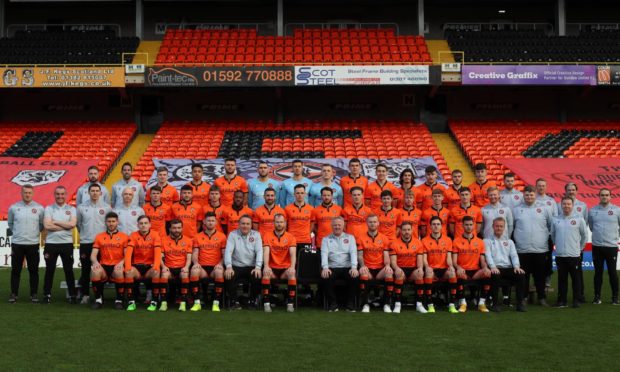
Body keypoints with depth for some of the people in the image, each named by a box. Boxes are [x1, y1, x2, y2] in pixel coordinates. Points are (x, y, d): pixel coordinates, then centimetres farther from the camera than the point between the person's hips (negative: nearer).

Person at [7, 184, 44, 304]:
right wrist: (17, 233, 13)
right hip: (17, 243, 0)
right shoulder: (13, 208, 1)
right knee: (15, 270, 5)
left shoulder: (39, 208, 0)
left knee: (33, 270, 4)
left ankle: (34, 294, 12)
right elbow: (10, 224, 15)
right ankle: (14, 294, 13)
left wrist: (34, 232, 8)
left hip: (33, 244, 0)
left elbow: (42, 225, 11)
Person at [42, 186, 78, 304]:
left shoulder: (71, 209, 5)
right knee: (49, 270, 6)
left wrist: (55, 222, -10)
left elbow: (72, 224, -12)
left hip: (67, 243, 0)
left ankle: (72, 295, 11)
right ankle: (47, 295, 15)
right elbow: (47, 226, -11)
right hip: (51, 243, 0)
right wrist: (65, 226, -10)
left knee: (69, 270, 5)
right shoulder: (49, 209, 4)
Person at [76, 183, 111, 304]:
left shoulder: (106, 207, 2)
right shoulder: (82, 207, 4)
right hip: (86, 243, 0)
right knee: (85, 270, 4)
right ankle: (84, 294, 12)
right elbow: (78, 223, 14)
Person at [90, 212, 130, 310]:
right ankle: (98, 299, -12)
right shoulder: (99, 237, 15)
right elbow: (93, 255, 8)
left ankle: (119, 300, -16)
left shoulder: (124, 237, 10)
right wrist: (95, 262, -15)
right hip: (103, 266, 2)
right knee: (95, 271, -34)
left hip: (117, 266, -2)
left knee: (119, 272, -38)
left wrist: (121, 262, -20)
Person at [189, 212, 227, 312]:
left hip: (215, 267, -1)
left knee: (219, 272, -36)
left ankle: (216, 303, -28)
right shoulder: (198, 237, 14)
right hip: (202, 267, 1)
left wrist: (220, 264, -14)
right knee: (194, 270, -33)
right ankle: (197, 303, -26)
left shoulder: (222, 236, 10)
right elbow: (195, 253, 9)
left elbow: (225, 254, 5)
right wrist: (196, 263, -13)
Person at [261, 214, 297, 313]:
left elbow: (293, 254, -9)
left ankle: (290, 303, -22)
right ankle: (266, 303, -26)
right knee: (265, 274, -32)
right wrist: (266, 266, -28)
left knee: (292, 275, -31)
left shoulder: (290, 237, 3)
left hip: (285, 268, 0)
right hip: (272, 268, 0)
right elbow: (266, 252, -9)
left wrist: (292, 267, -28)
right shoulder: (268, 236, 3)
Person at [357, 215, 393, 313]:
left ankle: (387, 304, -24)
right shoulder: (361, 238, 7)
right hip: (367, 269, -1)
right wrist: (362, 265, -21)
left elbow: (386, 255, 5)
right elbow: (360, 255, 0)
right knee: (363, 273, -36)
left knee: (389, 273, -32)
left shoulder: (384, 238, 11)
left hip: (380, 269, 1)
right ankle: (365, 304, -29)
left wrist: (387, 265, -17)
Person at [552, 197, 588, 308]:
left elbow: (584, 235, 5)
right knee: (562, 278, 8)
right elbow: (553, 235, 17)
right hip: (560, 255, 3)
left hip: (574, 254, -3)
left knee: (576, 278, 4)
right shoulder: (556, 220, 5)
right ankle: (562, 300, 15)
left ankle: (576, 300, 12)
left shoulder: (578, 219, -2)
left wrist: (580, 247, 9)